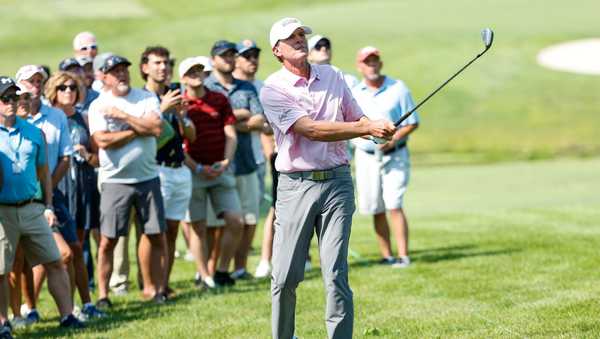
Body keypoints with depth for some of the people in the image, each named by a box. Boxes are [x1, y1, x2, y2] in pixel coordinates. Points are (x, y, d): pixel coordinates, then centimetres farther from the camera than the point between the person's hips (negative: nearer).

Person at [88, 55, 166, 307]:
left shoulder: (147, 98, 4)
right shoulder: (98, 106, -2)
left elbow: (156, 128, -12)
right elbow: (103, 140, -15)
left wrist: (121, 115, -12)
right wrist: (139, 129, -10)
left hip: (148, 177, 3)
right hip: (115, 180, -3)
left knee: (155, 234, 8)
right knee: (108, 240, -3)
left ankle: (154, 286, 20)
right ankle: (102, 294, 4)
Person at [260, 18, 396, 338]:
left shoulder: (333, 77, 12)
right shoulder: (273, 89, -5)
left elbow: (358, 119, 17)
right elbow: (310, 130, -15)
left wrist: (378, 126, -7)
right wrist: (366, 128, -21)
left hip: (337, 182, 3)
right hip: (295, 186, -3)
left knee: (336, 274, -4)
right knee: (285, 277, 0)